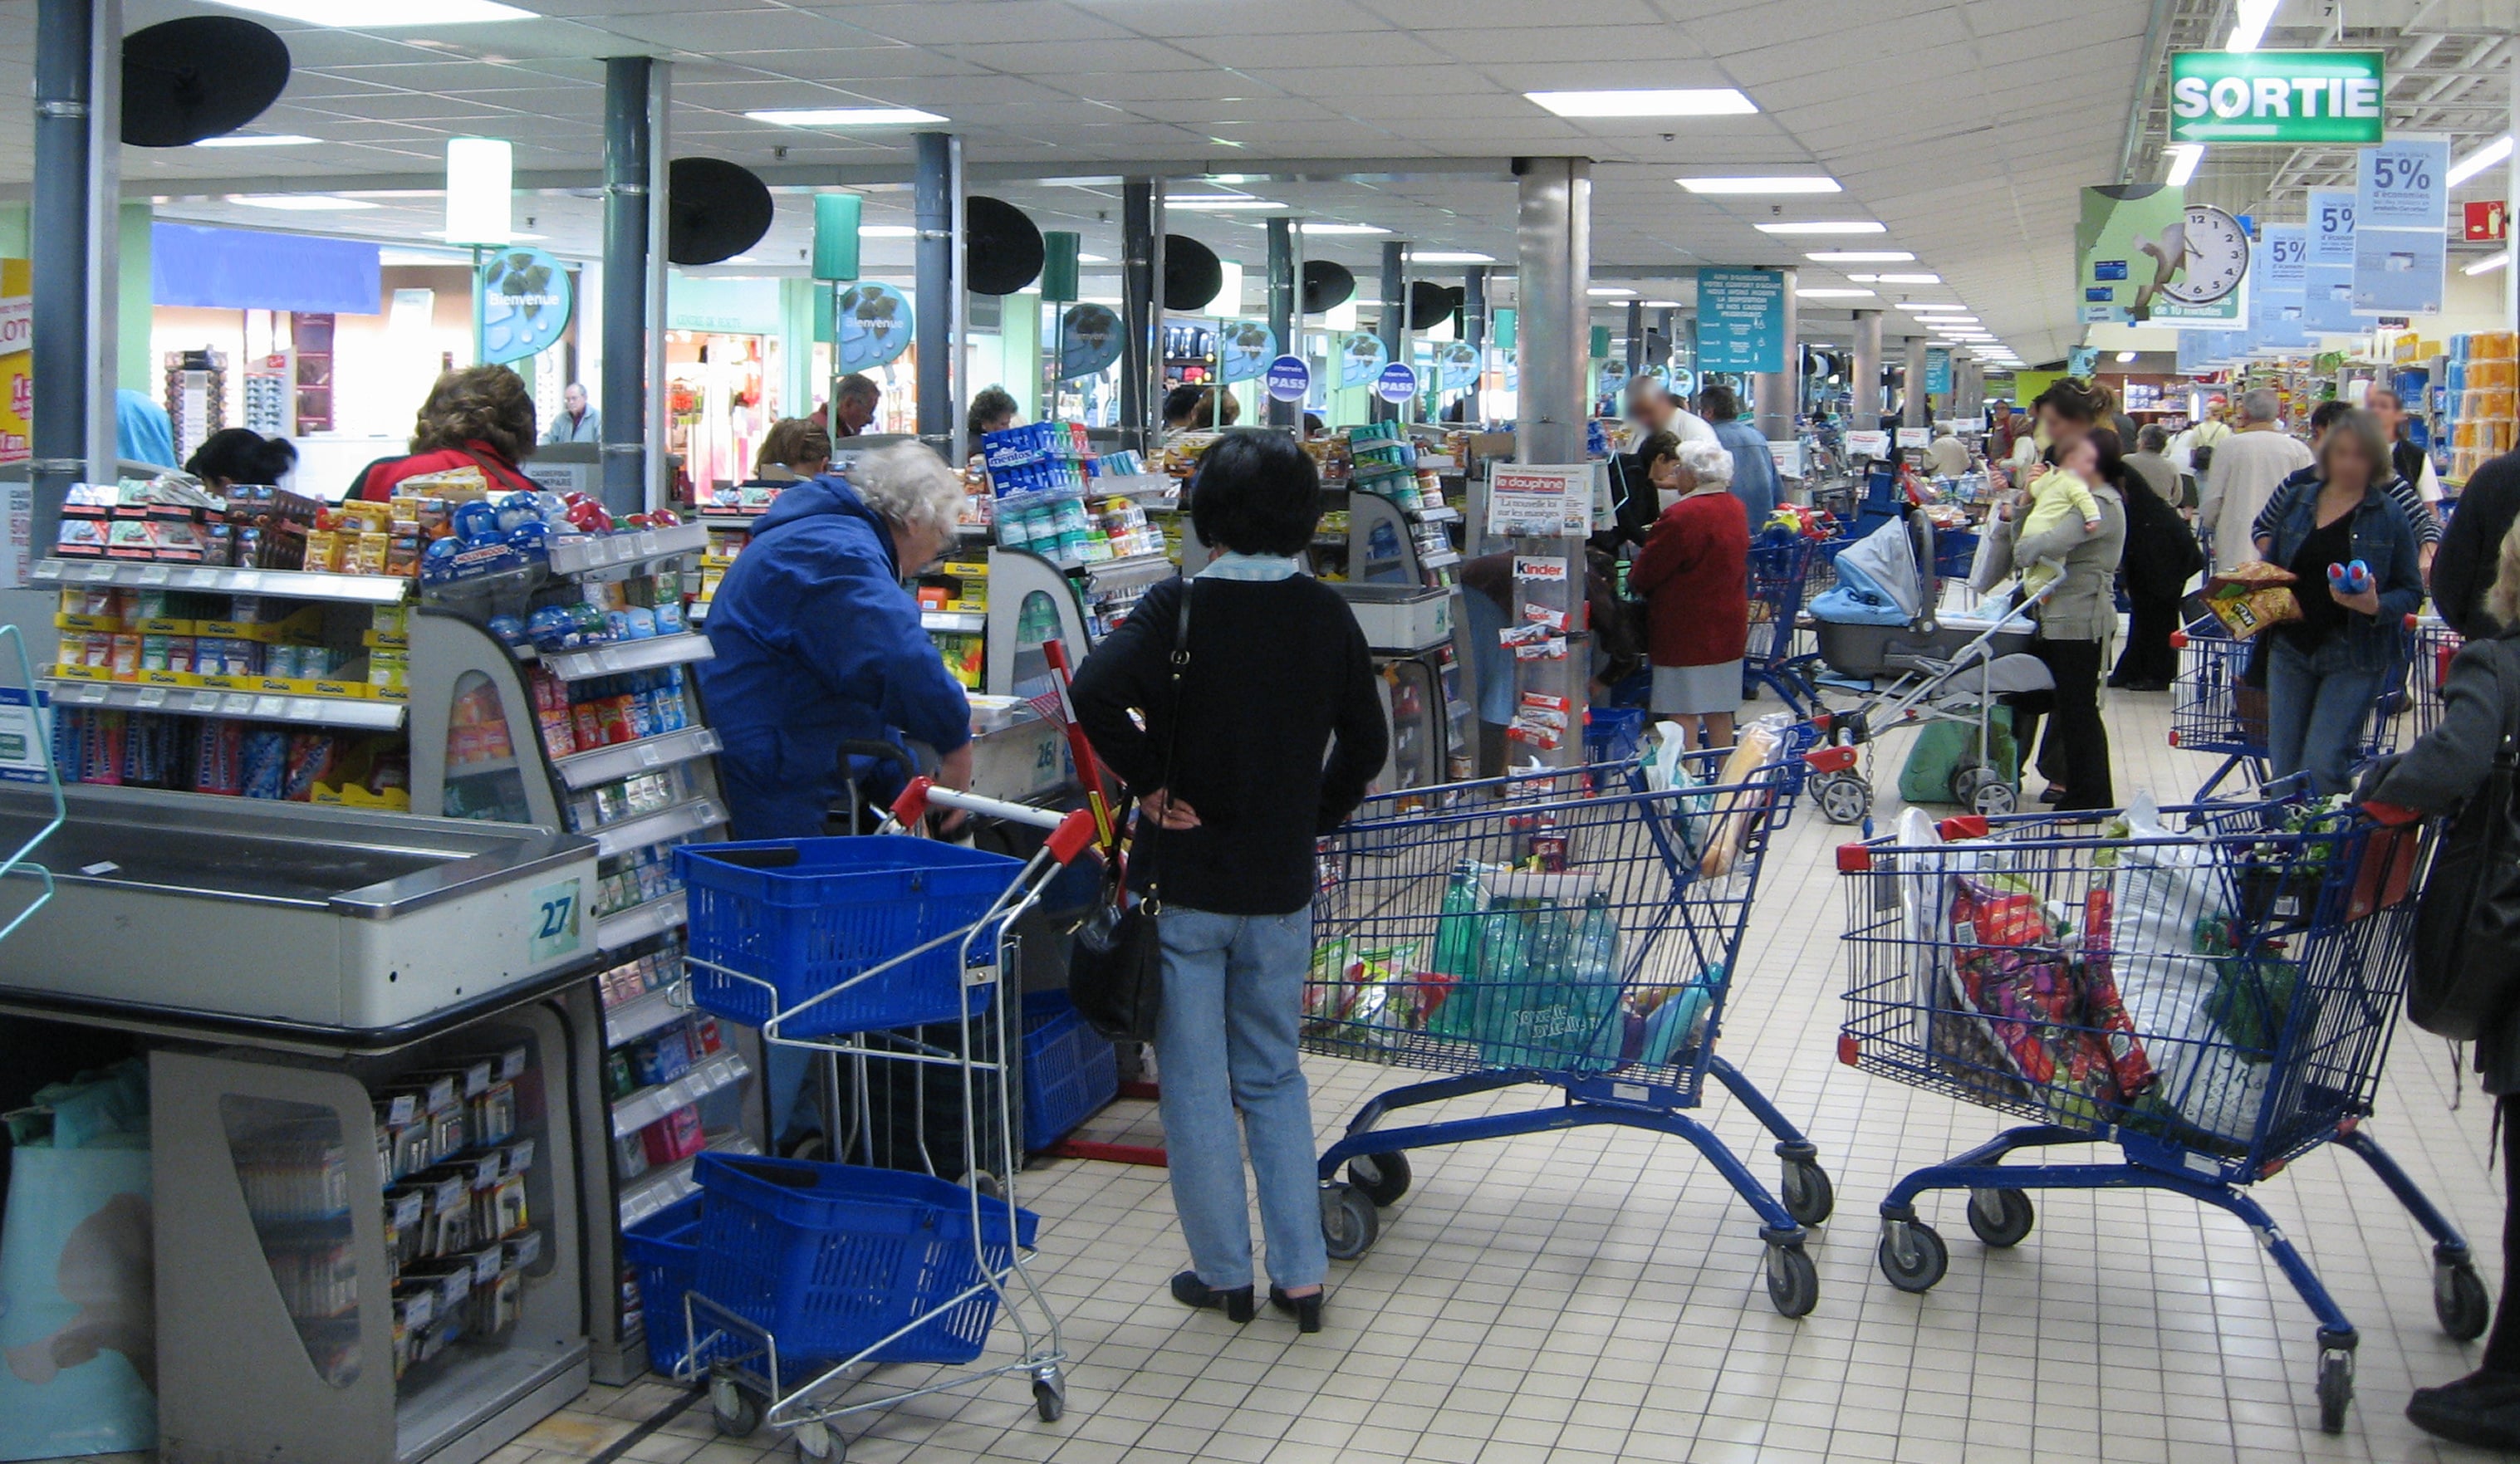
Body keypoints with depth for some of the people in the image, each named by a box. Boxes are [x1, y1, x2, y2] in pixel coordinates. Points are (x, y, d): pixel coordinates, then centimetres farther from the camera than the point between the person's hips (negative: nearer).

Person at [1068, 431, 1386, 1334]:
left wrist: (1150, 783, -16)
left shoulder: (1181, 606, -13)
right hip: (1281, 885, 4)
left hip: (1184, 878, -4)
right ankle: (1300, 1274, 16)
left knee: (1196, 1082, 9)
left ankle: (1223, 1274, 18)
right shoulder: (1326, 615, -1)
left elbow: (1096, 690, -29)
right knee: (1275, 1076, 16)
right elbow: (1366, 744, 6)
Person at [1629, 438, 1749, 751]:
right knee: (1720, 714, 14)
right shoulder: (1735, 508, 5)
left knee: (1683, 714, -4)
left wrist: (1631, 580, 9)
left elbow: (1644, 574, -15)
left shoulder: (1682, 516, -20)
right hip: (1729, 628, 8)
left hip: (1687, 630, -8)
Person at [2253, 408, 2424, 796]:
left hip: (2354, 656, -4)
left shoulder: (2388, 516, -3)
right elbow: (2270, 566, 18)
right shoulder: (2298, 504, 9)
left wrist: (2376, 606, -22)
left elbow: (2411, 591, -1)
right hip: (2291, 648, 4)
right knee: (2283, 770, 7)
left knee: (2322, 765, -11)